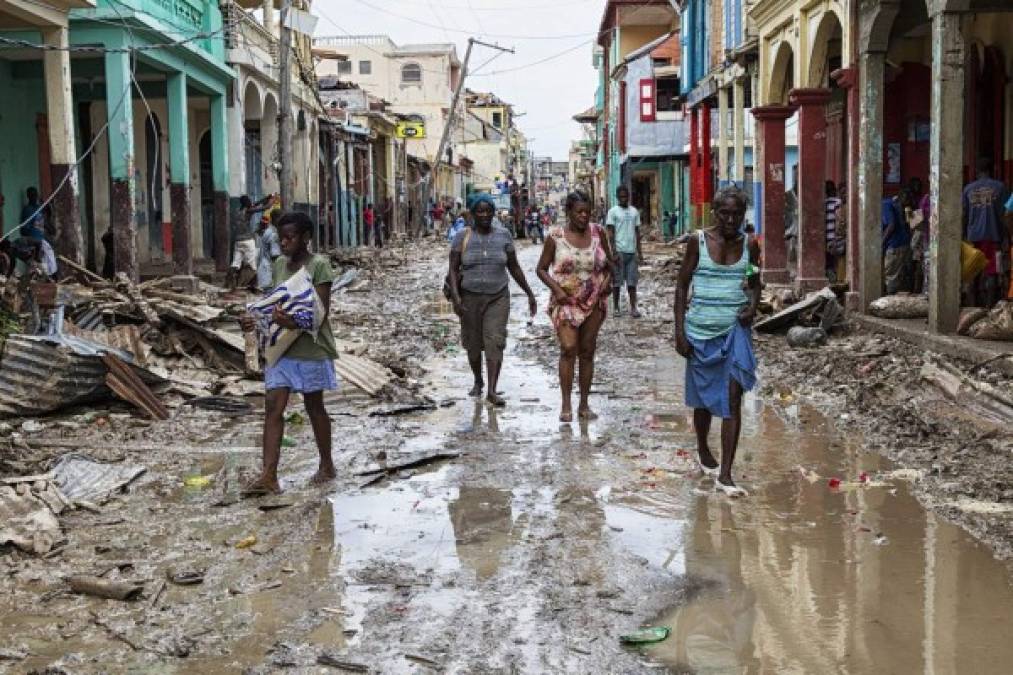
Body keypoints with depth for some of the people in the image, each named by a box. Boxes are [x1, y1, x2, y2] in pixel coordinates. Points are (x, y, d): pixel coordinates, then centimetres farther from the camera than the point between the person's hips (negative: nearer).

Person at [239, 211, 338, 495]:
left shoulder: (319, 265, -11)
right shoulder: (279, 265, 9)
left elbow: (321, 312, -17)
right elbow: (276, 304, 15)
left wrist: (294, 323, -34)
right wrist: (257, 319, -4)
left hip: (311, 347, -5)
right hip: (282, 347, 5)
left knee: (314, 406, 9)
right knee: (273, 407, -5)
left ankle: (327, 466, 27)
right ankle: (269, 476, -7)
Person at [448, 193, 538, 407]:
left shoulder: (503, 235, 1)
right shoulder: (462, 237, -3)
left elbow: (514, 267, 8)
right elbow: (453, 269, -6)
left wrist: (529, 293, 8)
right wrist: (455, 296, -19)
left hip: (497, 298, 0)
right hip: (470, 298, 0)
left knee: (495, 343, -14)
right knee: (473, 345, 12)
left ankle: (492, 392, -17)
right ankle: (478, 381, 36)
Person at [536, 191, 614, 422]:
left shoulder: (598, 232, 2)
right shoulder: (556, 236, -5)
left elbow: (609, 261, 16)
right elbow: (542, 268, 1)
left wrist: (607, 279, -3)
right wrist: (556, 289, -13)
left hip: (594, 301, 3)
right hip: (566, 300, -3)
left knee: (587, 352, 7)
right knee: (568, 348, -15)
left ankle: (584, 404, 15)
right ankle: (566, 405, -8)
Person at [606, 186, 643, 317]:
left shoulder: (635, 212, 12)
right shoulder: (613, 212, -2)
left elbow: (637, 232, 15)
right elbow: (611, 233, -5)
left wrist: (639, 252, 10)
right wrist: (614, 252, -13)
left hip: (632, 251, 4)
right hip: (619, 251, -4)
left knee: (632, 281, 2)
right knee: (617, 281, 2)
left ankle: (633, 308, 3)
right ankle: (615, 307, 11)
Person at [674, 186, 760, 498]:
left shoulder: (749, 245, 2)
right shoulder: (698, 242, -4)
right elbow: (682, 285, 0)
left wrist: (753, 306, -7)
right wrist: (679, 331, -5)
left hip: (736, 329, 1)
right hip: (701, 329, 0)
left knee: (733, 398, -9)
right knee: (703, 396, 14)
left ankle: (725, 475, -8)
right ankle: (703, 452, 40)